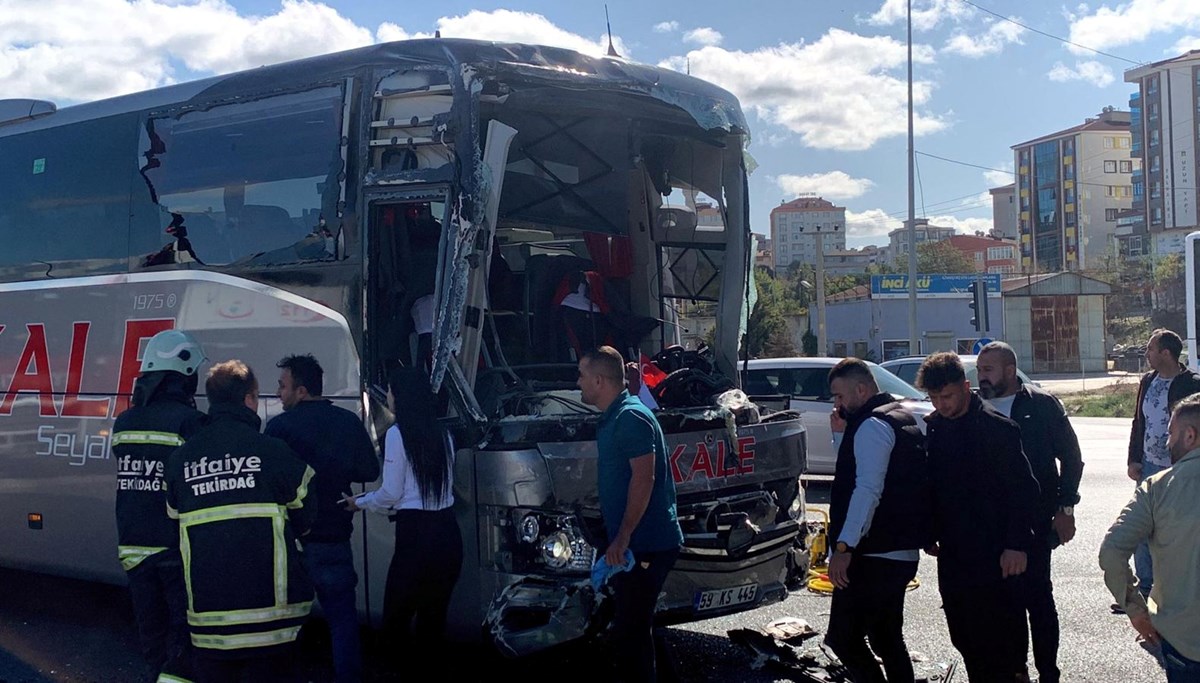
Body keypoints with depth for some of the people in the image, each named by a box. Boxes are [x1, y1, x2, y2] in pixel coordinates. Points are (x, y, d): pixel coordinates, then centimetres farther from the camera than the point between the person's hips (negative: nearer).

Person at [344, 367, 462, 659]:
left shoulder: (398, 434, -8)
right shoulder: (442, 433, 10)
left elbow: (391, 493, -7)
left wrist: (359, 502, 11)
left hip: (415, 535, -7)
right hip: (448, 533, 7)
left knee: (396, 617, 2)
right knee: (434, 614, 13)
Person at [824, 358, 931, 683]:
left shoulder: (872, 425, -14)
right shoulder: (902, 418, 17)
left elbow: (867, 489, -25)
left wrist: (843, 546, -29)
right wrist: (842, 435, 11)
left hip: (874, 555, -10)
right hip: (902, 552, 10)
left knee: (843, 637, -6)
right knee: (886, 637, 17)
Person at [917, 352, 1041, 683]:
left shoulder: (998, 428, -12)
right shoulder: (931, 427, 5)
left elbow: (1025, 489, -11)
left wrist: (1017, 544, -15)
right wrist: (930, 534, 12)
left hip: (994, 553, -6)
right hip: (952, 553, 6)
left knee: (999, 634, -1)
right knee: (964, 636, 11)